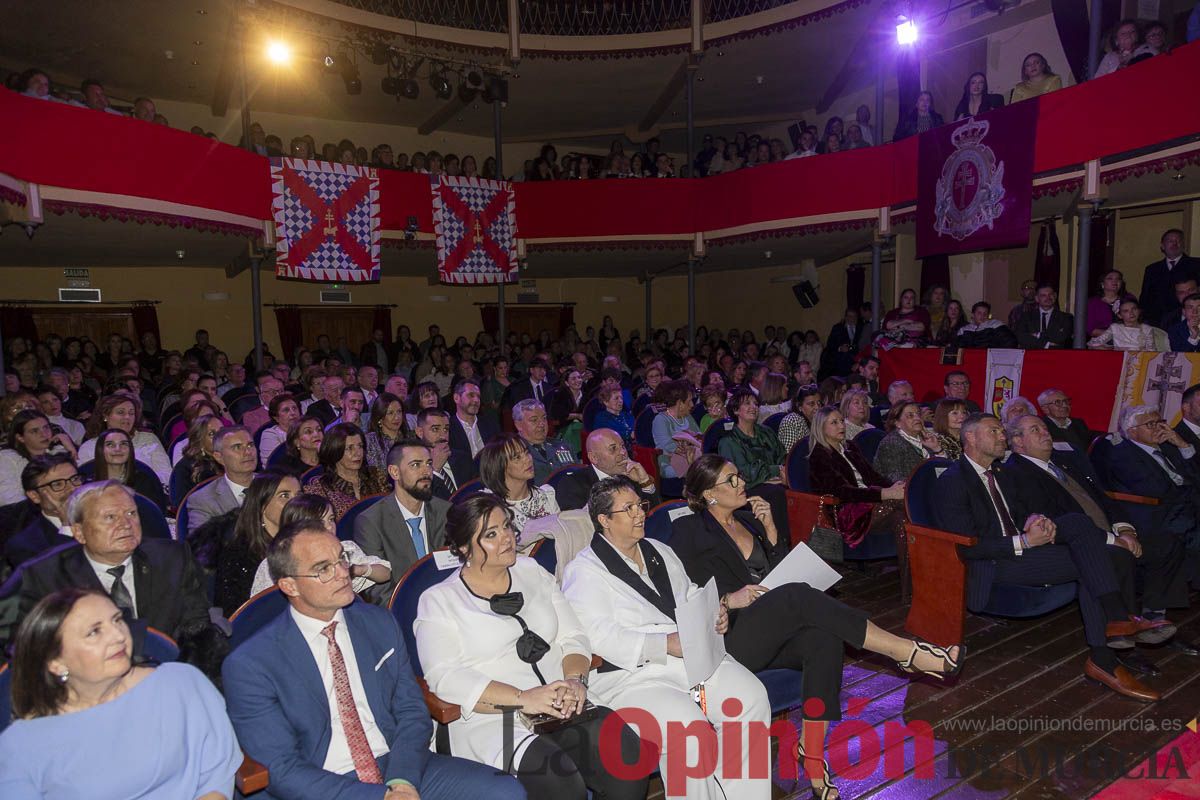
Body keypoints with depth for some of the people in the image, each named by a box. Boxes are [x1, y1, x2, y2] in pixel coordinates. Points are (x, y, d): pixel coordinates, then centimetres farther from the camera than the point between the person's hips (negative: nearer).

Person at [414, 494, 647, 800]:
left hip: (562, 709, 5)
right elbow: (444, 678, -9)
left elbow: (572, 637, 14)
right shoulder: (438, 600, 3)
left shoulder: (533, 572, 16)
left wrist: (575, 679, -8)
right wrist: (523, 699, -19)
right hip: (490, 721, -4)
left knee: (627, 751, -22)